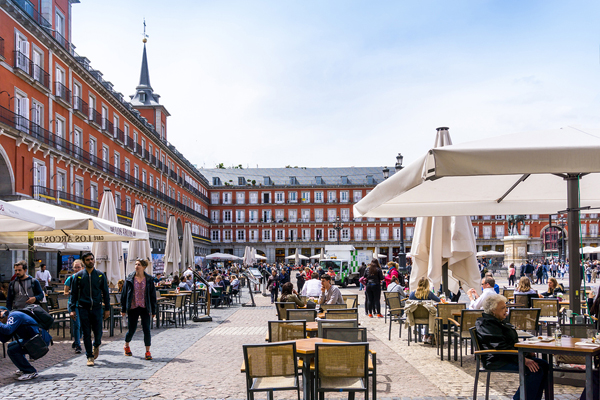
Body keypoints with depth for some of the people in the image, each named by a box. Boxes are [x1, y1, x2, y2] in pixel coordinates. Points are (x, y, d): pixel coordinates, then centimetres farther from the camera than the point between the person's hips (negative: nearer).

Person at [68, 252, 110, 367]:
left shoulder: (100, 275, 6)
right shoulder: (78, 276, 4)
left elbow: (105, 292, 10)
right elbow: (73, 293, 7)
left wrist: (107, 308, 6)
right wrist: (72, 309, 0)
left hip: (97, 307, 0)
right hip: (83, 308, 0)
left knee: (98, 332, -2)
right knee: (86, 333, 0)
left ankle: (97, 346, 31)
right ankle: (90, 356, 10)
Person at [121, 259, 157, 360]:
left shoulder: (149, 279, 1)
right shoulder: (130, 279, 1)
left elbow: (153, 295, 5)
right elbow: (124, 294, 5)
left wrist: (153, 310, 4)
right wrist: (123, 309, 3)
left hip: (145, 308, 0)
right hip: (133, 308, 0)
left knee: (146, 329, -4)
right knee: (131, 329, 7)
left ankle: (148, 352, 5)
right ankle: (126, 346, 36)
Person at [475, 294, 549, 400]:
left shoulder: (498, 322, 19)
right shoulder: (486, 324, -14)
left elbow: (513, 343, 26)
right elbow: (501, 347, -23)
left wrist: (526, 353, 8)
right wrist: (523, 360, -26)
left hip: (510, 356, 11)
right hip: (497, 361, -11)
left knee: (544, 365, 2)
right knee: (535, 371, -23)